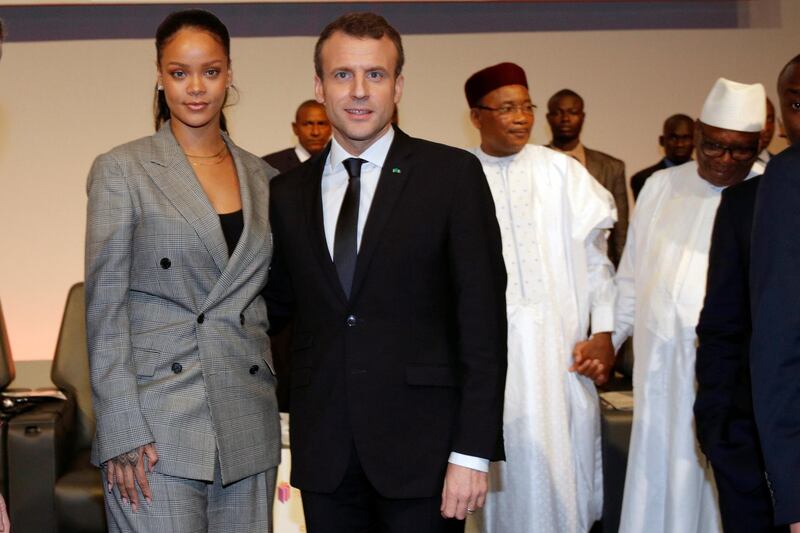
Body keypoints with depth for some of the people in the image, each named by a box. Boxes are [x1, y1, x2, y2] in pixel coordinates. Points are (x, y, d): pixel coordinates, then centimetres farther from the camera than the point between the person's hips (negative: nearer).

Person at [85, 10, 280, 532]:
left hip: (248, 425, 4)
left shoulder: (262, 177, 11)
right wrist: (122, 431, -11)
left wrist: (278, 405, 10)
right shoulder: (121, 169, -1)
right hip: (157, 428, -4)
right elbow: (104, 307, -5)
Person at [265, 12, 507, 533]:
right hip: (325, 455, 3)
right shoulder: (289, 192, 8)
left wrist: (473, 451, -11)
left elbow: (483, 318, -7)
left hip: (421, 446, -3)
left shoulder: (453, 175, -4)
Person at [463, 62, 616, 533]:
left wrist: (603, 332, -4)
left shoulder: (563, 172, 5)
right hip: (490, 349, -1)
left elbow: (594, 258, 5)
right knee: (513, 471, 2)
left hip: (561, 348, 1)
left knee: (568, 462, 4)